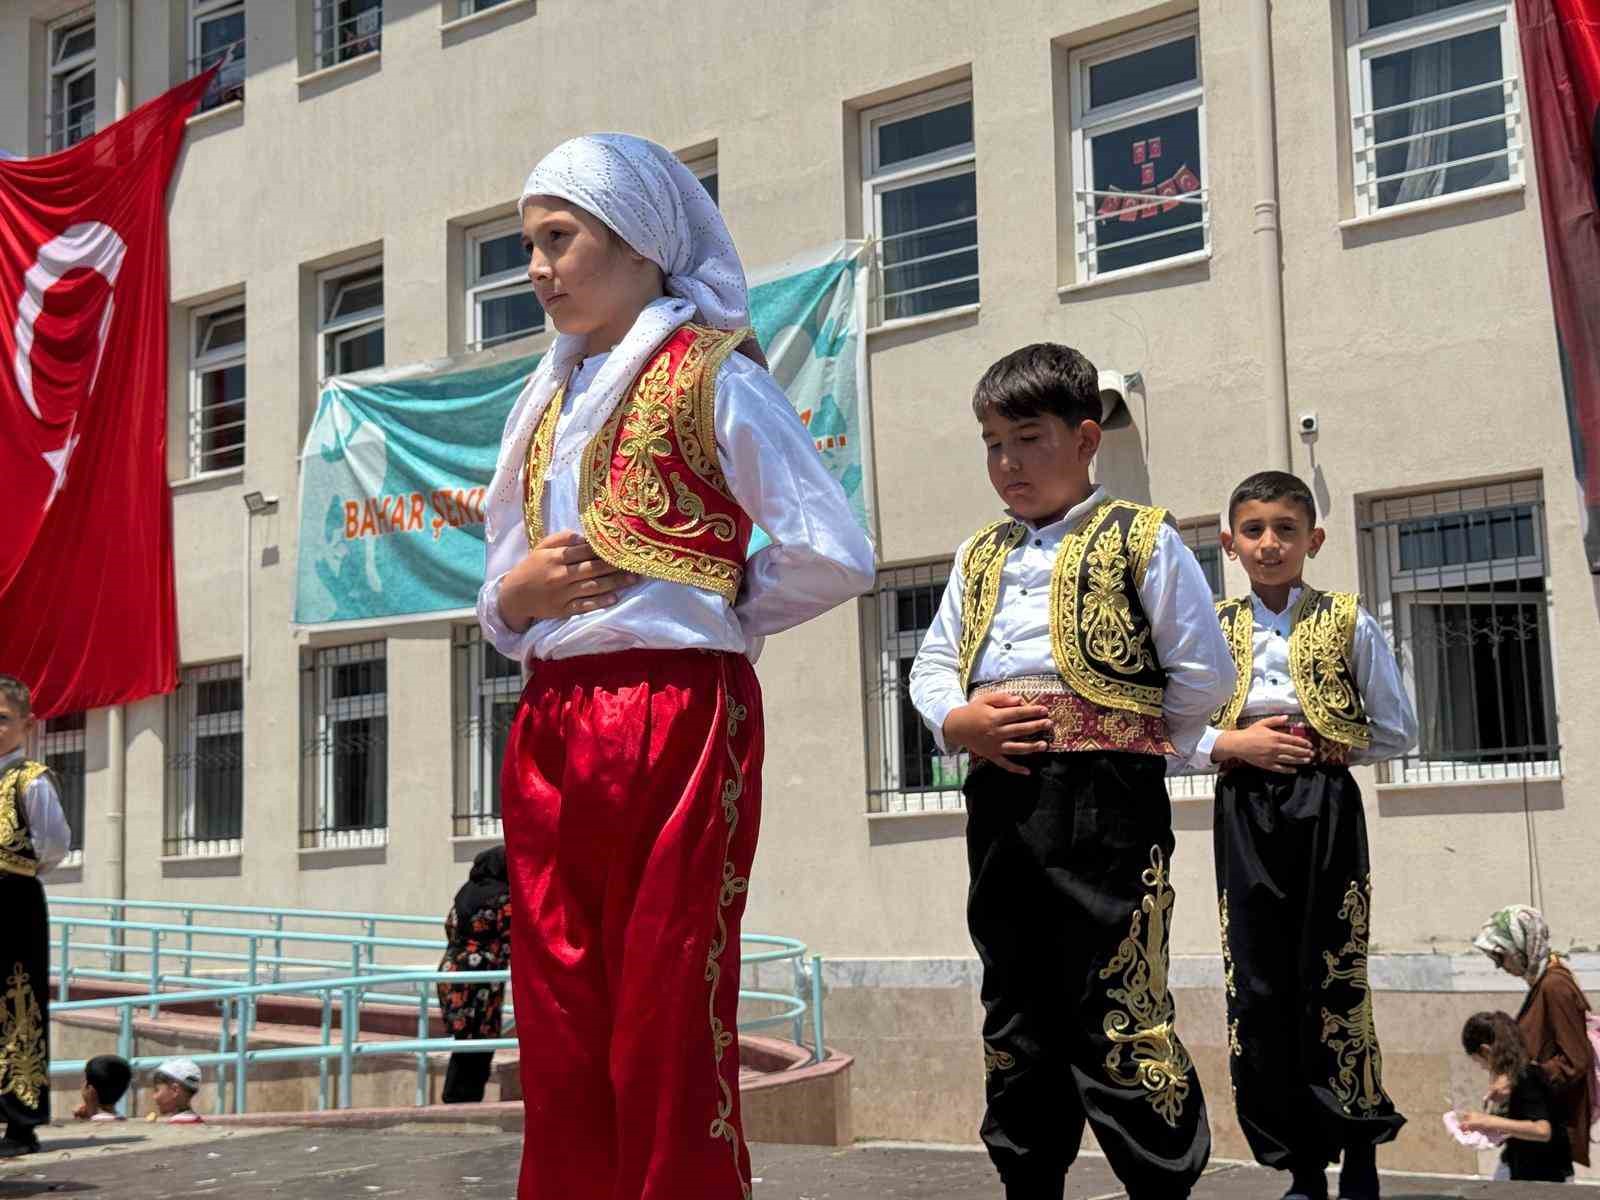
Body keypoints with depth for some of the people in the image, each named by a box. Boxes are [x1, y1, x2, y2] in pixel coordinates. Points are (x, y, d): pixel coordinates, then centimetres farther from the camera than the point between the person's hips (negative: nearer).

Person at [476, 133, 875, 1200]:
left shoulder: (711, 377, -2)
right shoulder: (546, 403, 18)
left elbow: (836, 556, -11)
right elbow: (499, 598, 23)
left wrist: (710, 613, 0)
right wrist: (514, 597, 1)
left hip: (679, 723, -6)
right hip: (548, 732, 7)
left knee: (670, 1040, -4)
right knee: (560, 1043, 8)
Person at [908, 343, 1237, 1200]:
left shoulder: (1139, 540, 1)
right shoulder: (979, 557, 18)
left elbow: (1205, 674, -2)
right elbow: (932, 666, 18)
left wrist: (1130, 740, 0)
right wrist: (960, 723, -1)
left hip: (1104, 800, -6)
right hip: (999, 801, 6)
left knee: (1117, 1015, -10)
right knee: (1015, 1012, 13)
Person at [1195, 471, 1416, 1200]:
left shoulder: (1348, 624, 4)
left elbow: (1397, 731, 6)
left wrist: (1327, 747, -5)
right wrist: (1233, 743, -9)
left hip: (1325, 807, -2)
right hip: (1244, 812, 2)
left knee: (1333, 977, -5)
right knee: (1257, 984, 1)